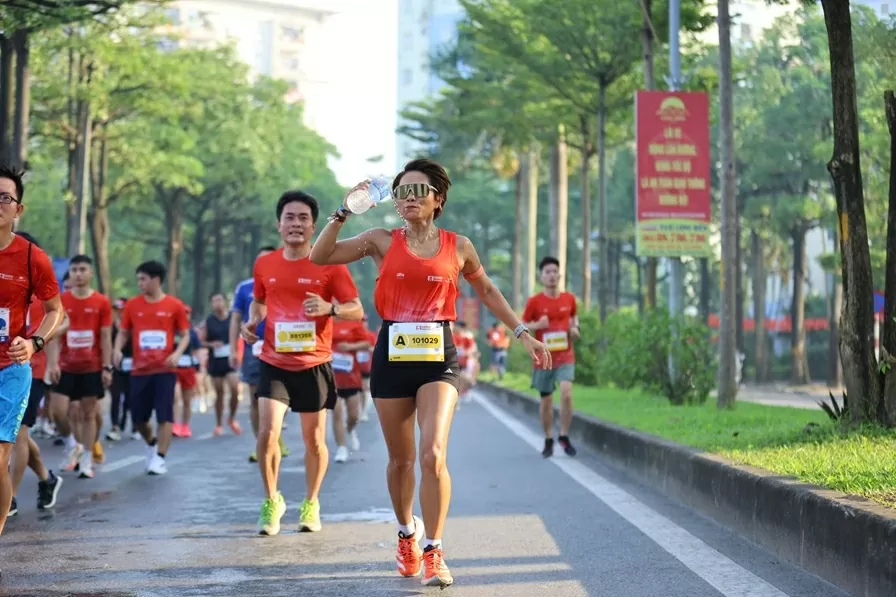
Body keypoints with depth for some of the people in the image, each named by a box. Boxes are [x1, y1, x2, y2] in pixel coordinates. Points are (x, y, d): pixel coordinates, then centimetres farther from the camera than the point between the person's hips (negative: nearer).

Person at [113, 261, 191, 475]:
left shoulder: (174, 306, -2)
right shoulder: (132, 305, 4)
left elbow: (185, 335, 4)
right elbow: (123, 332, 11)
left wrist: (177, 353, -14)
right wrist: (117, 350, -8)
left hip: (164, 369, -3)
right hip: (139, 369, 3)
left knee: (164, 415, -6)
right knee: (138, 417, 7)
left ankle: (160, 459, 2)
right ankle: (152, 444, 35)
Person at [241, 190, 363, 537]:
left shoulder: (329, 264, -6)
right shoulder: (264, 264, 4)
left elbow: (357, 310, -5)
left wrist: (330, 308, -24)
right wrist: (252, 321, 0)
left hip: (314, 365, -1)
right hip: (274, 363, 1)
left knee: (314, 439, 8)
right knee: (267, 432, -12)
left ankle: (311, 504, 28)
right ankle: (271, 501, 9)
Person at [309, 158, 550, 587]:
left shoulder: (458, 246, 5)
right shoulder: (382, 241, 3)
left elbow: (487, 291, 20)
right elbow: (319, 257, -4)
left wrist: (523, 334, 18)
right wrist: (345, 211, -13)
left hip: (438, 358, -1)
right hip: (391, 357, 1)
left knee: (433, 455, -17)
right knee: (400, 459, 11)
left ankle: (433, 552, -4)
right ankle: (407, 534, 38)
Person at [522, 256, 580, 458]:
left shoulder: (569, 298, 4)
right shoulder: (534, 301, -4)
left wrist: (575, 327, 2)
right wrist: (537, 325, -19)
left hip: (565, 356, 1)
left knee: (566, 393, -18)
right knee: (546, 400, 7)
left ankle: (564, 436, -3)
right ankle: (548, 440, 23)